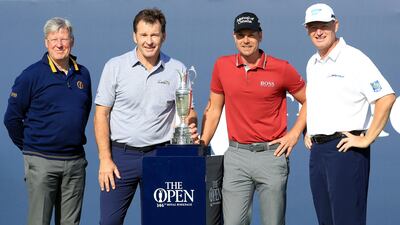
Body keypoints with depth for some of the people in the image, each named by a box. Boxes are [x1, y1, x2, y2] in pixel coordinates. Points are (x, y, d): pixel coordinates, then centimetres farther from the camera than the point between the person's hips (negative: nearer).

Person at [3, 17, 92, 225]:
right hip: (42, 161, -4)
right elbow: (12, 118, -3)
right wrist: (29, 147, 2)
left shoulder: (82, 74, 8)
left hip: (75, 161, 4)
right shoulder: (32, 75, -6)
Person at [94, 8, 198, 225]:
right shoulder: (115, 66, -1)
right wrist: (105, 159, -7)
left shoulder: (177, 70, 2)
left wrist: (190, 127, -14)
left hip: (160, 155, 1)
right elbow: (101, 114, -1)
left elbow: (188, 110, 10)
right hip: (120, 154, -1)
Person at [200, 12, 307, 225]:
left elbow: (309, 100, 7)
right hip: (236, 155, 2)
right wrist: (202, 144, 8)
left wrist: (294, 134, 0)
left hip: (272, 154, -2)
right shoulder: (222, 66, 5)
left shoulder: (281, 69, -4)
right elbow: (213, 108, 14)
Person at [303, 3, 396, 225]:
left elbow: (386, 98, -16)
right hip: (317, 150, 8)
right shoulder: (312, 63, 15)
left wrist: (367, 139, -16)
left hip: (345, 148, -8)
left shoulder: (353, 58, -9)